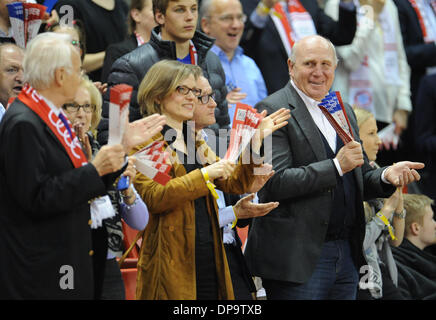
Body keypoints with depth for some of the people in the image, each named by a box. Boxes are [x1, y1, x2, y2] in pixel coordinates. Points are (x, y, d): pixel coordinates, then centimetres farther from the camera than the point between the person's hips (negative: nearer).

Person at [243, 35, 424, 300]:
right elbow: (276, 183, -17)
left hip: (347, 255, 7)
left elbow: (360, 181, 19)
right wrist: (337, 166, -22)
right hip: (298, 258, -7)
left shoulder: (344, 112, 16)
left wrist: (386, 176, -3)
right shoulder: (273, 111, -8)